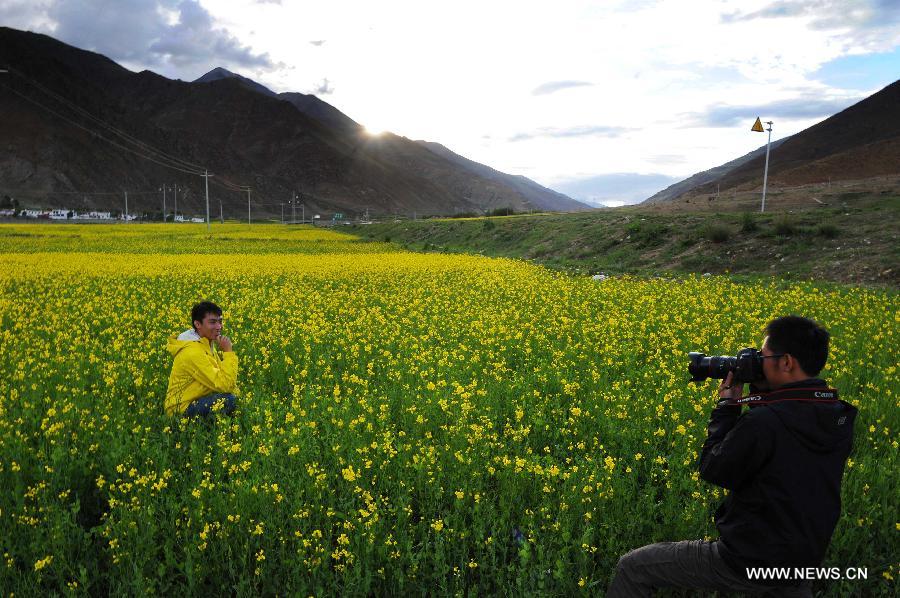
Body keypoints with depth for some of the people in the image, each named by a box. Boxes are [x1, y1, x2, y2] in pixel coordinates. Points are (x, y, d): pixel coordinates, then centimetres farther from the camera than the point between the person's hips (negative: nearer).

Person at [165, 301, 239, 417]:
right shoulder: (193, 352, -23)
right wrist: (228, 352, -20)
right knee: (228, 400, -28)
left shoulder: (207, 345, 5)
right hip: (182, 410, -9)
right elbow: (225, 385, -26)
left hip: (197, 400, 9)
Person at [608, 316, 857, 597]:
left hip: (751, 563, -7)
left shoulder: (764, 421, -30)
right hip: (805, 560, 8)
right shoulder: (840, 419, -5)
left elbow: (713, 471, -15)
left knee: (631, 568, 3)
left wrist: (727, 404, -8)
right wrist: (763, 394, 3)